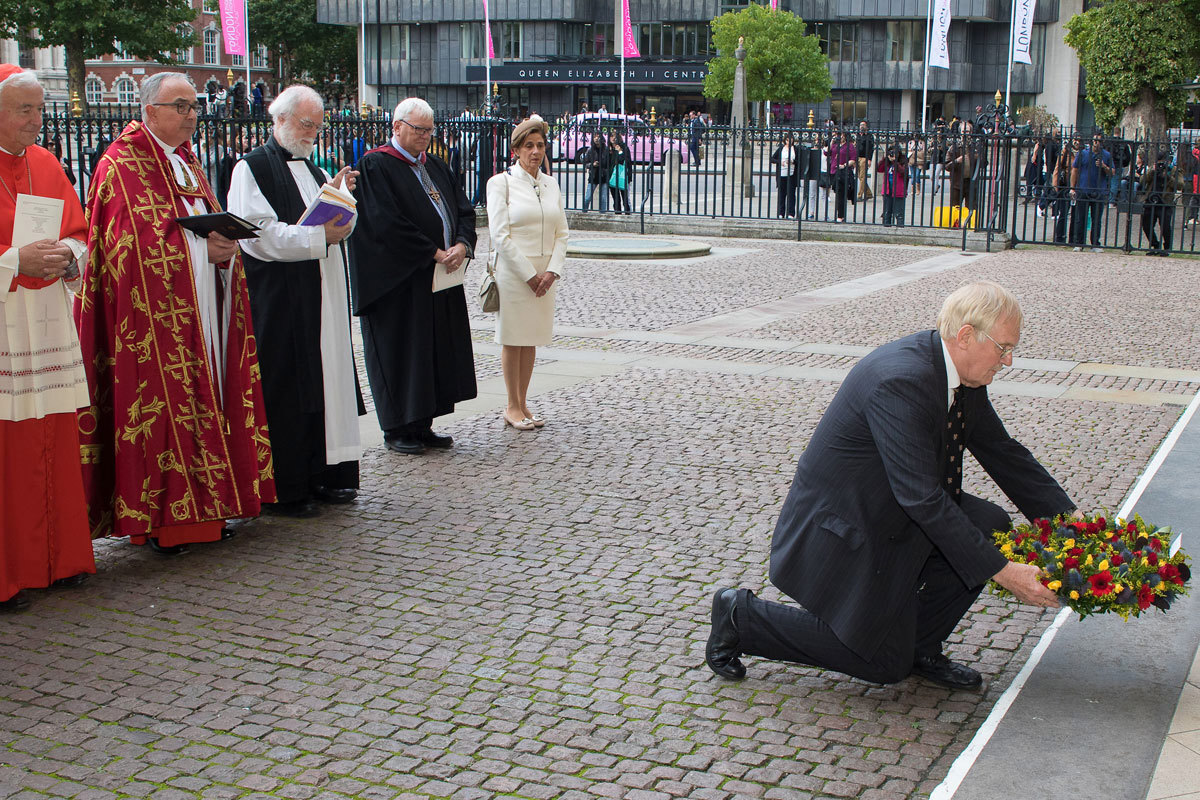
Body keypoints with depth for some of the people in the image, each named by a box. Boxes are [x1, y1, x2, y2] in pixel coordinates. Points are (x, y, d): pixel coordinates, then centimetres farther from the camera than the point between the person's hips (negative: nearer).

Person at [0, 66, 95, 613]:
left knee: (54, 442, 9)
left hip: (49, 322, 6)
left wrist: (67, 256, -2)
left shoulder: (46, 164, 14)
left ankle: (59, 558, 19)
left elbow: (79, 231, 19)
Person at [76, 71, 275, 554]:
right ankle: (157, 519, -1)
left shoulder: (186, 163, 20)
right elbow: (136, 246, -13)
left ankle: (201, 507, 13)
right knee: (159, 405, -7)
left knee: (200, 401, 7)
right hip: (154, 312, -7)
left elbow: (213, 225, 19)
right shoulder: (122, 167, -5)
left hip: (200, 311, 7)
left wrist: (225, 247, -3)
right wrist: (202, 248, -17)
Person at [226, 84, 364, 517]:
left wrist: (339, 196, -3)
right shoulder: (252, 169, -3)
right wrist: (319, 237, -16)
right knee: (285, 394, -5)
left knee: (326, 383, 7)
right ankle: (284, 489, 1)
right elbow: (260, 234, -14)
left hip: (322, 300, 7)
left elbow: (341, 227, 15)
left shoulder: (314, 170, 19)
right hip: (279, 300, -7)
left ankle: (323, 475, 15)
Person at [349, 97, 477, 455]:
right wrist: (435, 253, -17)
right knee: (402, 354, -1)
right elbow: (388, 224, -17)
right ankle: (398, 430, 9)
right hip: (399, 283, -7)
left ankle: (422, 425, 17)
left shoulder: (435, 166, 15)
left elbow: (464, 209, 11)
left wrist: (462, 245, -9)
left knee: (438, 352, 9)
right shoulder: (376, 167, -8)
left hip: (440, 279, 7)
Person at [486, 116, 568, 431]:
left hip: (545, 274, 5)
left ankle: (523, 403, 18)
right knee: (513, 340, 1)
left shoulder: (550, 184, 11)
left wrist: (552, 271, -5)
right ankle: (512, 407, 10)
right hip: (513, 272, -5)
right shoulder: (501, 182, -5)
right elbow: (499, 234, -11)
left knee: (531, 339, 10)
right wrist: (529, 274, -13)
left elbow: (561, 232, 9)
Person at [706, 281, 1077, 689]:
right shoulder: (899, 380, -31)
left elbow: (1004, 453, 10)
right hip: (838, 530, -9)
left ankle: (919, 644, 8)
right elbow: (921, 498, -33)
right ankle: (741, 616, 10)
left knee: (992, 526, -6)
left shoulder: (964, 378, -2)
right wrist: (1003, 572, -30)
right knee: (886, 666, 1)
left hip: (895, 517, 9)